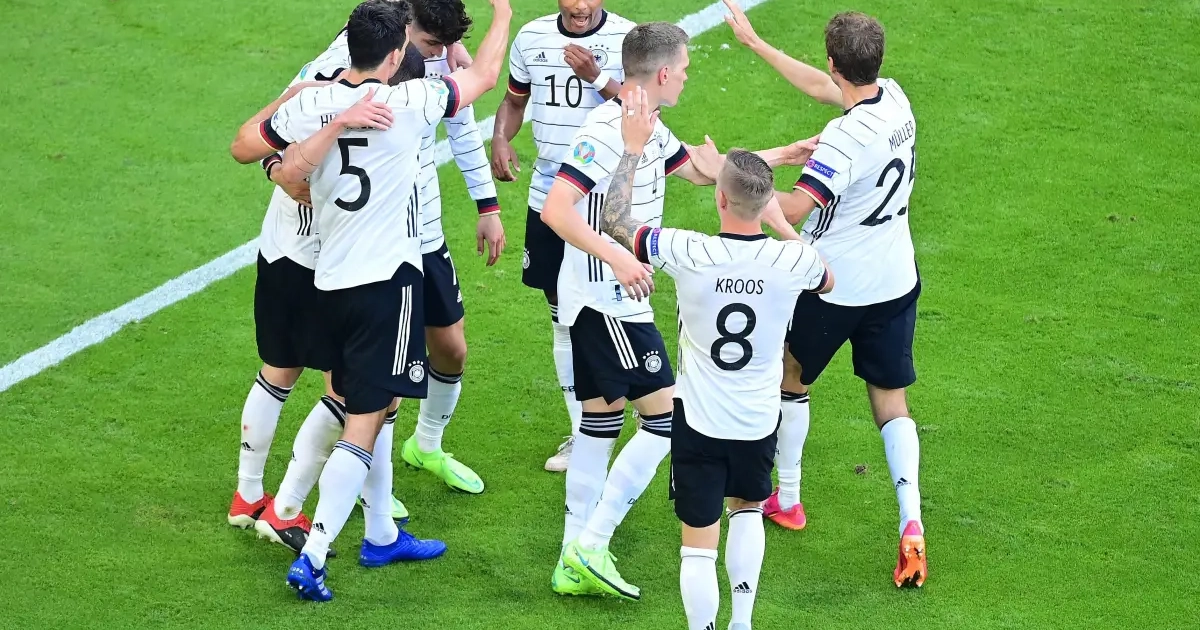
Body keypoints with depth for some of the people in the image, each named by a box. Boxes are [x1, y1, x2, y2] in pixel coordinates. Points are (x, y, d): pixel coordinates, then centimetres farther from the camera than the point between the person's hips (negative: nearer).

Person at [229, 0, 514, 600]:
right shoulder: (409, 102, -13)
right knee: (364, 423, -4)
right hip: (388, 280, -6)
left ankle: (381, 534, 33)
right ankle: (312, 556, -11)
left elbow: (242, 146, 12)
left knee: (373, 409, 21)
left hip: (330, 281, 6)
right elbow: (484, 75, 4)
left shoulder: (309, 104, -3)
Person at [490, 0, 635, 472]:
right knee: (561, 316, 11)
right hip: (548, 198, 5)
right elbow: (515, 100, 17)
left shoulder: (626, 38, -11)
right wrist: (500, 138, -2)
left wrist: (597, 77, -26)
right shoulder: (532, 38, 4)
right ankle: (581, 435, 22)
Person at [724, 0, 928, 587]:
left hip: (833, 288, -6)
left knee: (791, 379, 20)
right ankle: (911, 524, -7)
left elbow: (794, 208, -35)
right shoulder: (895, 99, -4)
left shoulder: (846, 137, -28)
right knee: (892, 405, 10)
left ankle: (785, 500, 33)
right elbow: (825, 89, 12)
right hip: (896, 283, 6)